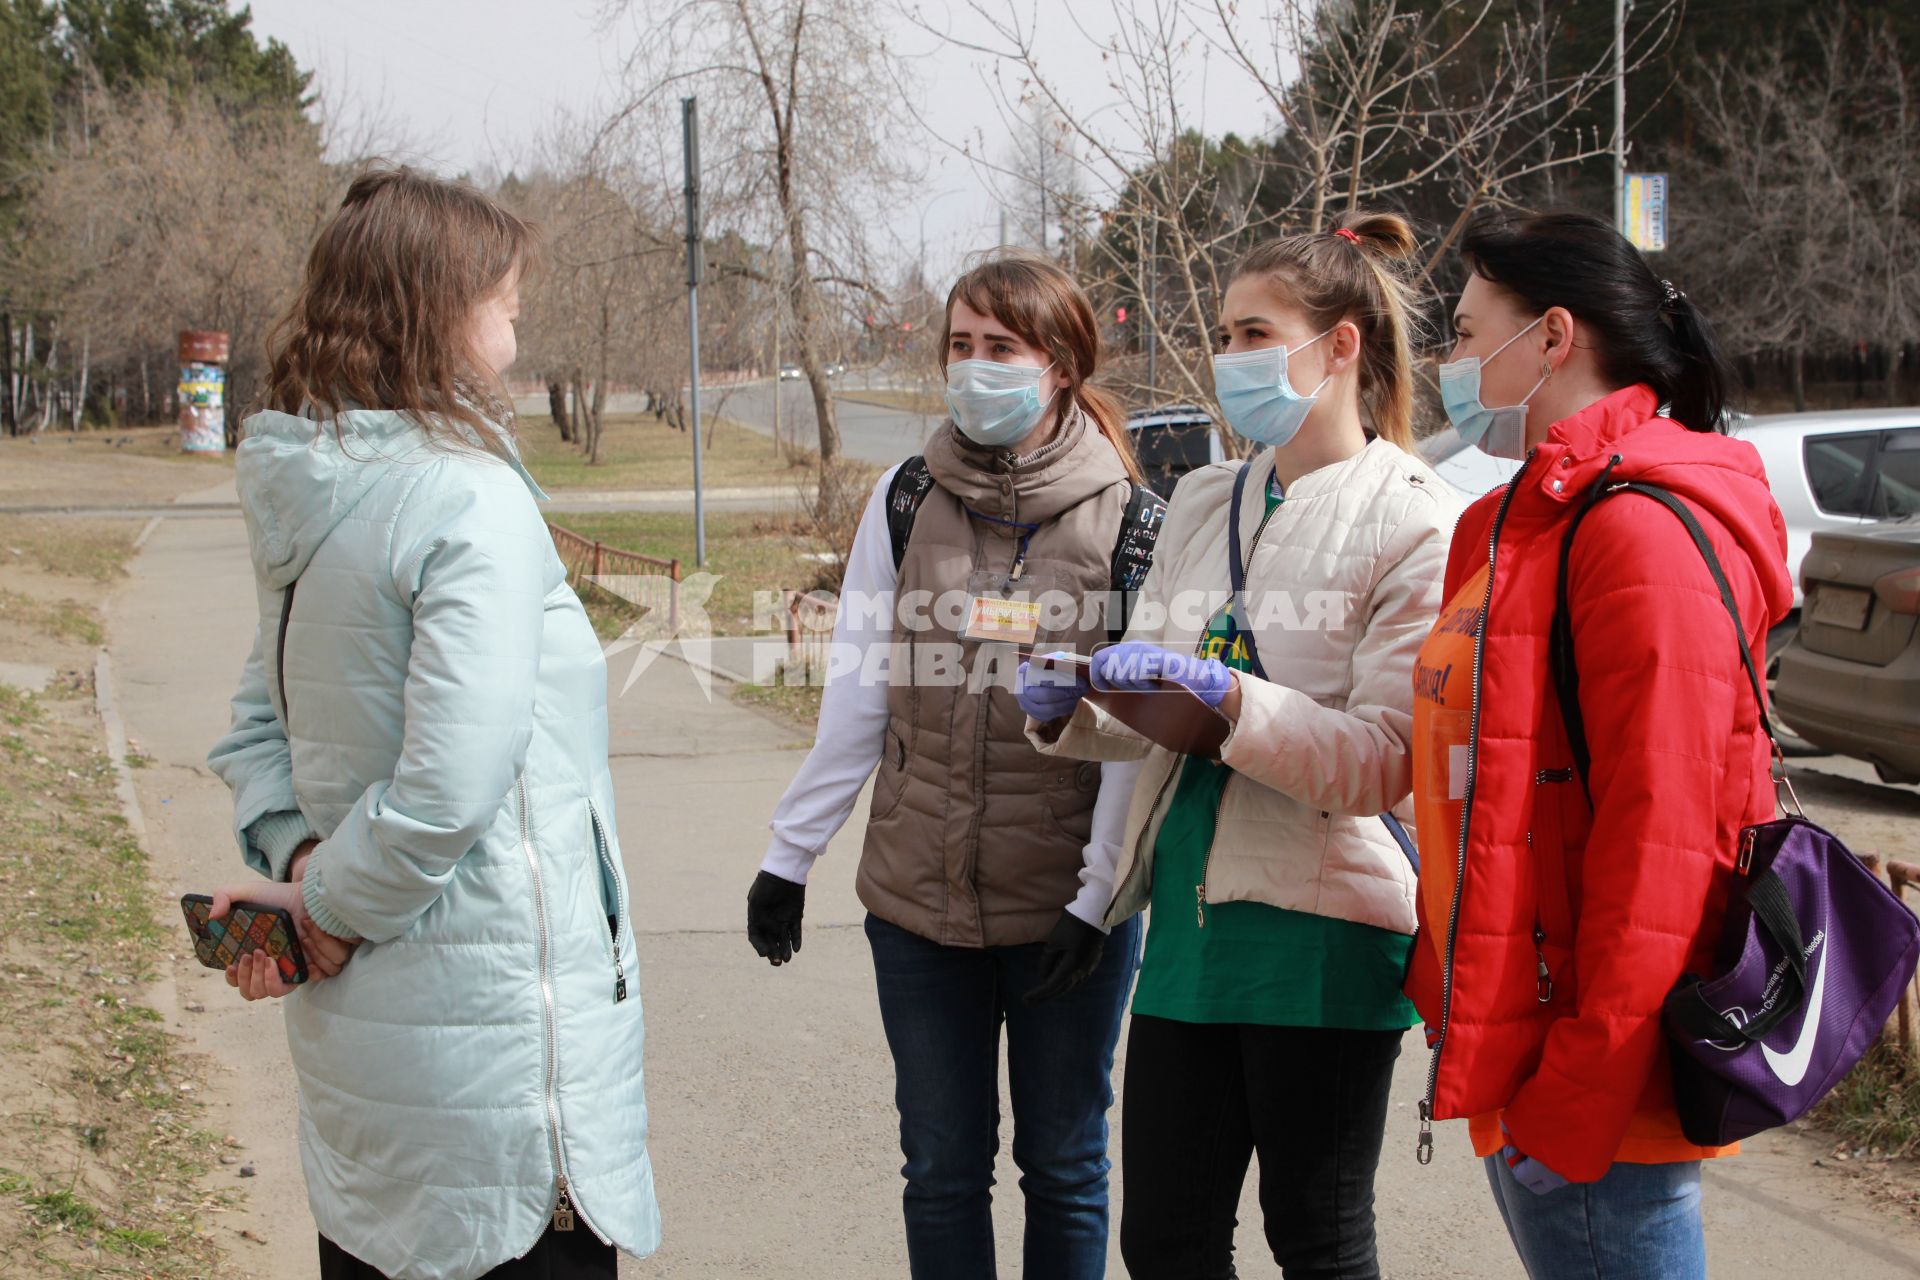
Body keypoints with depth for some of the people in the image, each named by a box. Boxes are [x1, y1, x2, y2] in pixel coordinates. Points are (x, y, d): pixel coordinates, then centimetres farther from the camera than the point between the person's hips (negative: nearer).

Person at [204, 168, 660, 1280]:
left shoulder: (303, 496, 6)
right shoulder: (472, 502, -19)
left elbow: (263, 717, 13)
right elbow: (452, 781, -25)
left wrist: (294, 856, -1)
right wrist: (332, 902, -12)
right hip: (493, 1014, -8)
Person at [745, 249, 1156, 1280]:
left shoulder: (1126, 517, -6)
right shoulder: (906, 500, 2)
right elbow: (856, 695, 5)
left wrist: (1101, 892, -13)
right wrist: (791, 851, 4)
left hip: (1068, 907, -2)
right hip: (917, 897, 2)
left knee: (1063, 1165, 11)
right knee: (941, 1168, 12)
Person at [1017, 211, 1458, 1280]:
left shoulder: (1419, 523, -8)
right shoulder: (1205, 503, 12)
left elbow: (1384, 757, -16)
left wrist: (1225, 696, -26)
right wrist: (1079, 708, -7)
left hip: (1322, 924, -6)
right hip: (1193, 911, 6)